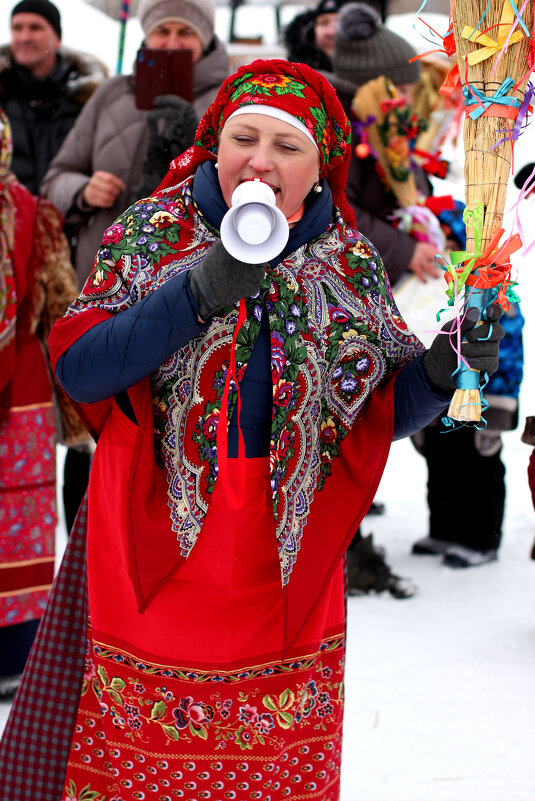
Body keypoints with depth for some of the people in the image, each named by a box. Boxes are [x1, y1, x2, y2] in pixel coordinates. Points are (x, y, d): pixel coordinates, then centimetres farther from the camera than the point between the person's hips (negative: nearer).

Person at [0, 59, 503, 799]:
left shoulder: (353, 264, 6)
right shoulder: (152, 234, 0)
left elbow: (385, 413, 8)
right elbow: (76, 369, -11)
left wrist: (440, 367, -13)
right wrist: (198, 291, -21)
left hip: (285, 561, 2)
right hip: (157, 552, -2)